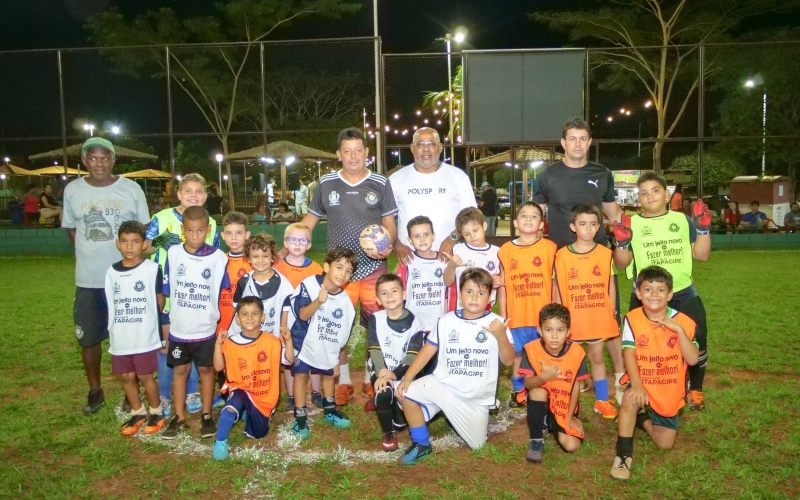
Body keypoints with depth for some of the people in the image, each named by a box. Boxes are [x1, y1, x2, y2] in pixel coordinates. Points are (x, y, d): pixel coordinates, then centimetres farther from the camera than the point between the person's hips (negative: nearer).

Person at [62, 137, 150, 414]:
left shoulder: (131, 189, -4)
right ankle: (95, 391, 28)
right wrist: (92, 252, 2)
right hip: (88, 280, 2)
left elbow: (144, 230, 4)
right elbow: (70, 228, 13)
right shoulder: (73, 190, 1)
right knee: (88, 337, 10)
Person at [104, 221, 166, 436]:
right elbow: (110, 305, 10)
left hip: (145, 336, -4)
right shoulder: (112, 272, 3)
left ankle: (156, 412, 24)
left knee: (145, 376, 5)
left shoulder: (152, 269, -10)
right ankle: (137, 413, 31)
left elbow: (160, 299, 0)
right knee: (127, 376, 13)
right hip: (120, 338, 4)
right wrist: (112, 333, 10)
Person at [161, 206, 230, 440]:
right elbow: (166, 290, 3)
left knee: (206, 369, 10)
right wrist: (165, 321, 5)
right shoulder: (173, 253, -4)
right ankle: (179, 418, 24)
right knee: (180, 370, 11)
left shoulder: (218, 257, -9)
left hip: (207, 328, -1)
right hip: (179, 328, 2)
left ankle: (207, 416, 25)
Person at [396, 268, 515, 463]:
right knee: (407, 393, -22)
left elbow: (508, 361, -10)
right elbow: (427, 350, 0)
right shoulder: (447, 320, -4)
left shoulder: (496, 323, -8)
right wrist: (407, 378, -9)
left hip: (477, 395, -1)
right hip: (443, 385, 1)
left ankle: (477, 418, 39)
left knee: (477, 445, 3)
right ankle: (421, 445, -1)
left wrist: (501, 336, -28)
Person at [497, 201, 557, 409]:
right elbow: (502, 287, 3)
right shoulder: (506, 250, 1)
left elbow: (555, 282, 1)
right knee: (518, 355, 12)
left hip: (543, 316, -1)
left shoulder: (549, 248, -2)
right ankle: (518, 391, 28)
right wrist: (502, 317, 2)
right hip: (516, 316, 1)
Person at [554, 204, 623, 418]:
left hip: (599, 317, 1)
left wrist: (612, 314, 3)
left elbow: (611, 286, 4)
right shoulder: (562, 255, -6)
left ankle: (602, 400, 27)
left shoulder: (605, 253, -1)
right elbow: (558, 289, -2)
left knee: (597, 357, 13)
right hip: (573, 319, -1)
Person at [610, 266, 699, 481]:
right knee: (630, 398, -36)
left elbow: (693, 359, -19)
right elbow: (629, 354, -19)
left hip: (669, 391, 2)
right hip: (642, 384, -2)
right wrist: (637, 385, -33)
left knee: (665, 443, 0)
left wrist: (678, 329, -28)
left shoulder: (683, 321, -10)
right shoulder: (632, 319, -12)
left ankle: (642, 418, 32)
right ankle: (623, 455, -21)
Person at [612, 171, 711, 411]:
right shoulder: (632, 224, -2)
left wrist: (703, 228, -8)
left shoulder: (683, 220, 3)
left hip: (684, 295, 2)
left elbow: (701, 255, 4)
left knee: (696, 342, 7)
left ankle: (695, 390, 29)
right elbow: (621, 263, -2)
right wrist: (621, 242, -20)